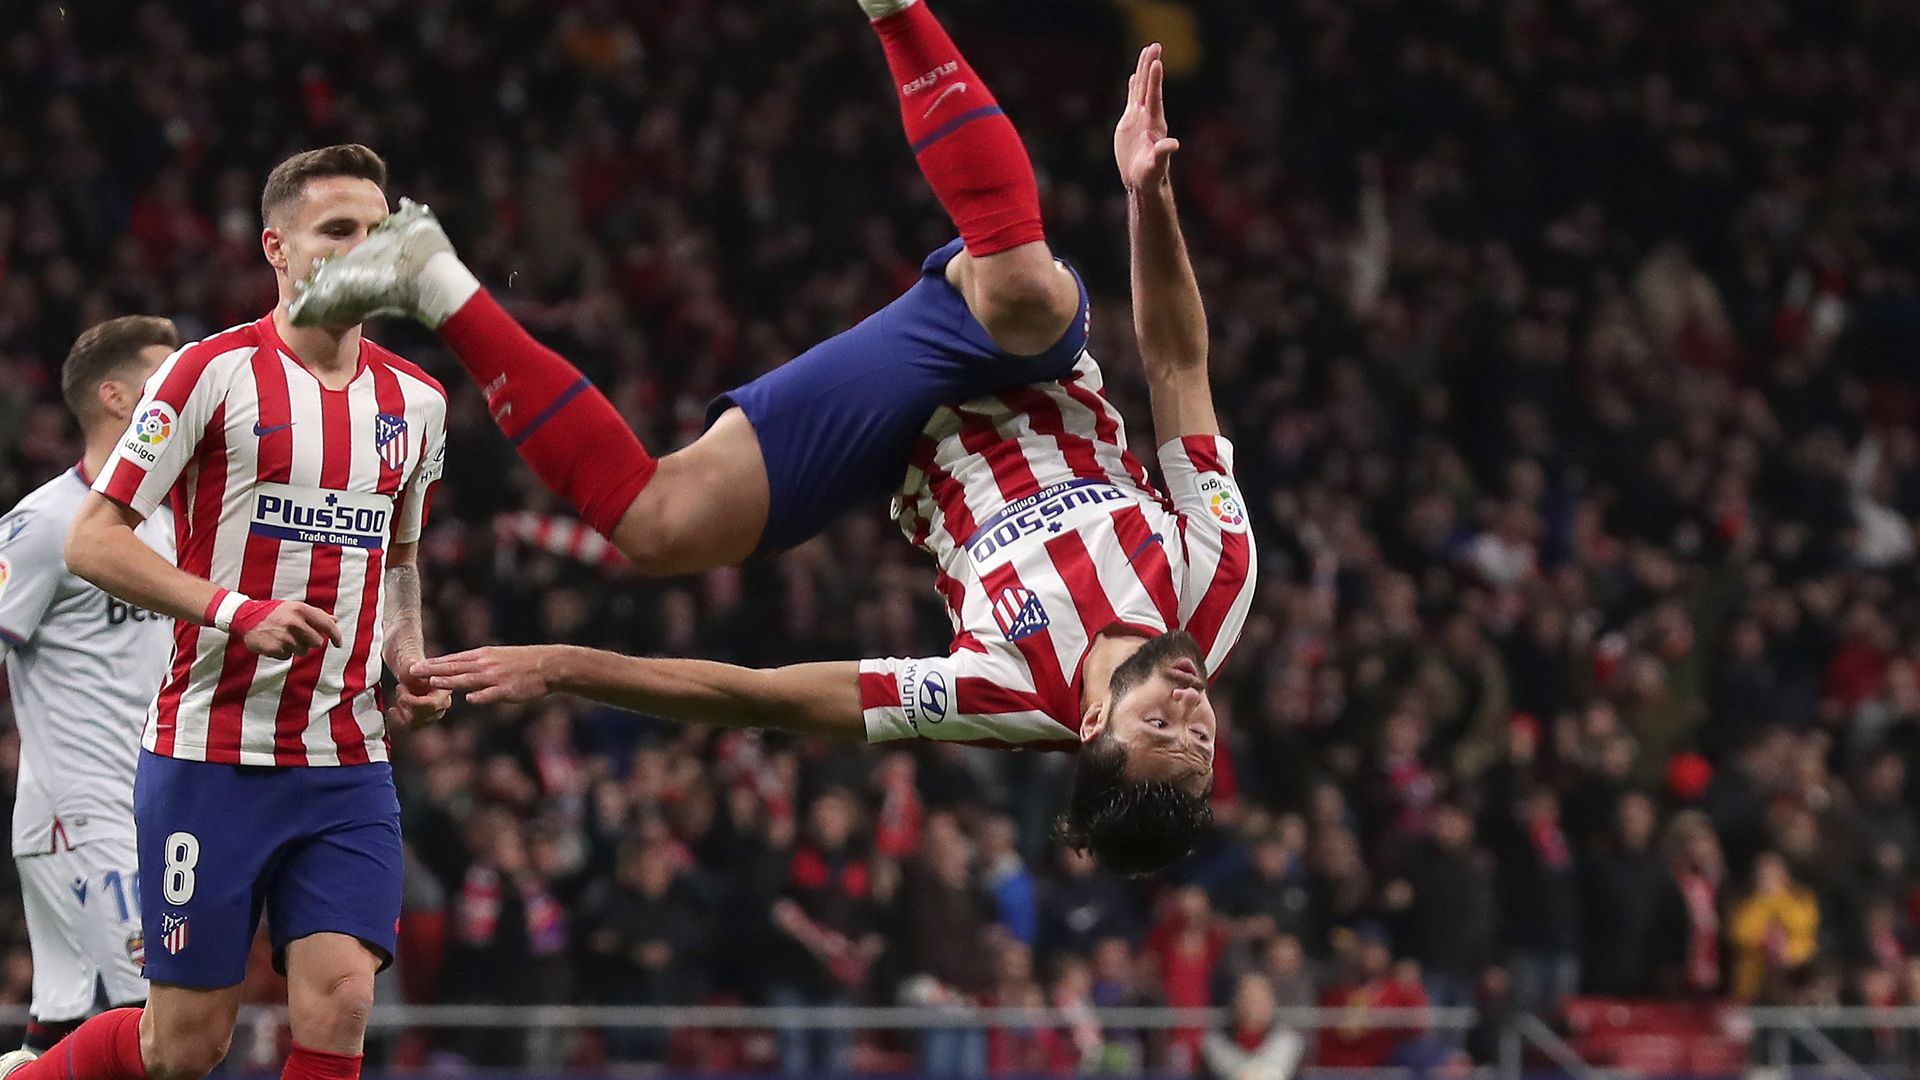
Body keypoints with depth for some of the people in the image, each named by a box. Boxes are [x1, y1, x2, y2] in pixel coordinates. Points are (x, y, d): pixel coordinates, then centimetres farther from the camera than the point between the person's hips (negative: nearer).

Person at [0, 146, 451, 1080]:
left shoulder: (414, 400, 10)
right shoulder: (213, 372, -7)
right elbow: (92, 541, -8)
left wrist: (408, 657, 7)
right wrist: (235, 610, -20)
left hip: (348, 766, 4)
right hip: (209, 753, -4)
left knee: (337, 1003, -13)